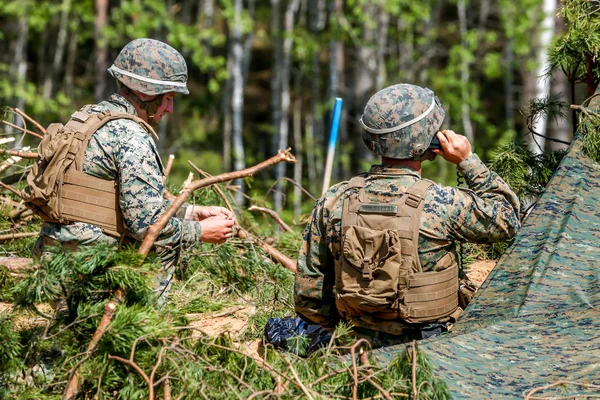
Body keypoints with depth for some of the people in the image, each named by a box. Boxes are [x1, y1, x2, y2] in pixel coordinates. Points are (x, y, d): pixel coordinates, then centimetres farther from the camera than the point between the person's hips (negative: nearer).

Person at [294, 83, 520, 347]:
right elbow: (507, 219, 4)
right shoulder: (441, 204, -15)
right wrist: (468, 161, 3)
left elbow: (308, 292, 3)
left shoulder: (335, 201, -3)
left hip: (363, 345, 5)